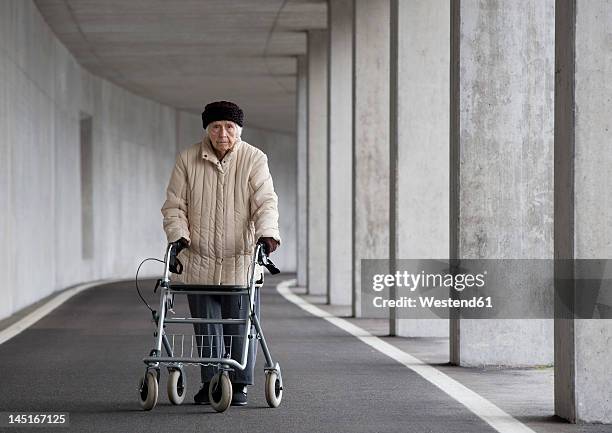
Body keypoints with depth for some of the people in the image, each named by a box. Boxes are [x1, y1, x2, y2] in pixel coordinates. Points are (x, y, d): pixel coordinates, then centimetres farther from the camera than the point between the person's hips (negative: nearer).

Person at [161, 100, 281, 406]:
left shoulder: (254, 160, -1)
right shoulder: (187, 160, 3)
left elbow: (265, 201, -11)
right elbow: (174, 205, 4)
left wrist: (267, 233, -28)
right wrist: (178, 235, -12)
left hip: (240, 261, -1)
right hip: (199, 261, 2)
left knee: (240, 324, 0)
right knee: (205, 325, 5)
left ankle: (239, 384, 11)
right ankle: (210, 381, 16)